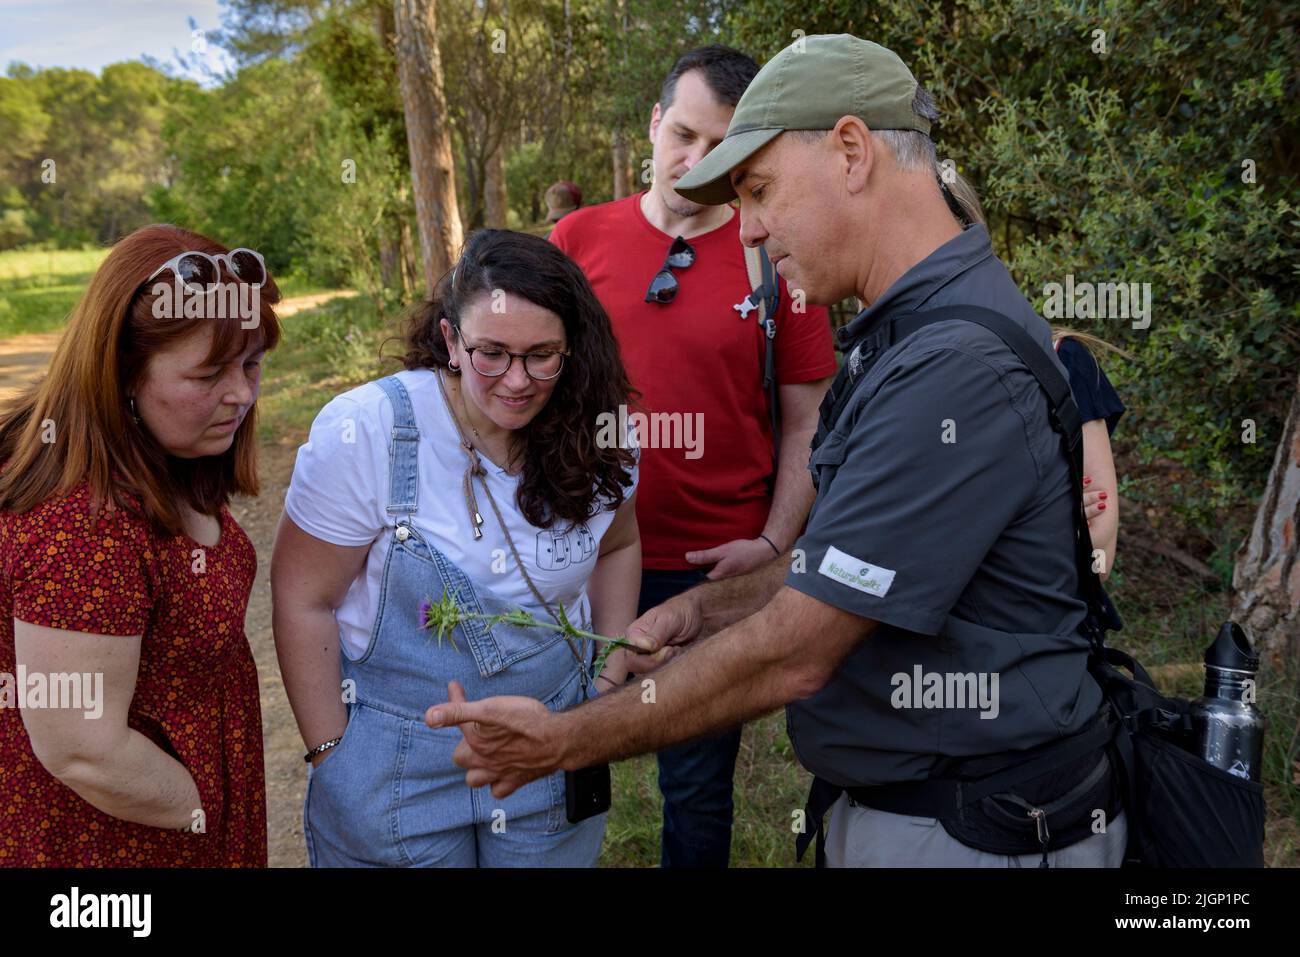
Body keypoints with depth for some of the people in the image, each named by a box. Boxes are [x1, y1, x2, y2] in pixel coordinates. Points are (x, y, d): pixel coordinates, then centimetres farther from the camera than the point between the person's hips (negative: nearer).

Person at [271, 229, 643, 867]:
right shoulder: (366, 433, -21)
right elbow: (304, 598, -13)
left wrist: (611, 679, 4)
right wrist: (331, 753, -10)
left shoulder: (594, 436, -9)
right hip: (397, 755, -3)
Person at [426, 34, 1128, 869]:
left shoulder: (959, 369, -27)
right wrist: (704, 609, 0)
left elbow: (791, 655, -25)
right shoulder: (906, 337, 6)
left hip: (972, 833, -8)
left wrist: (563, 743, -15)